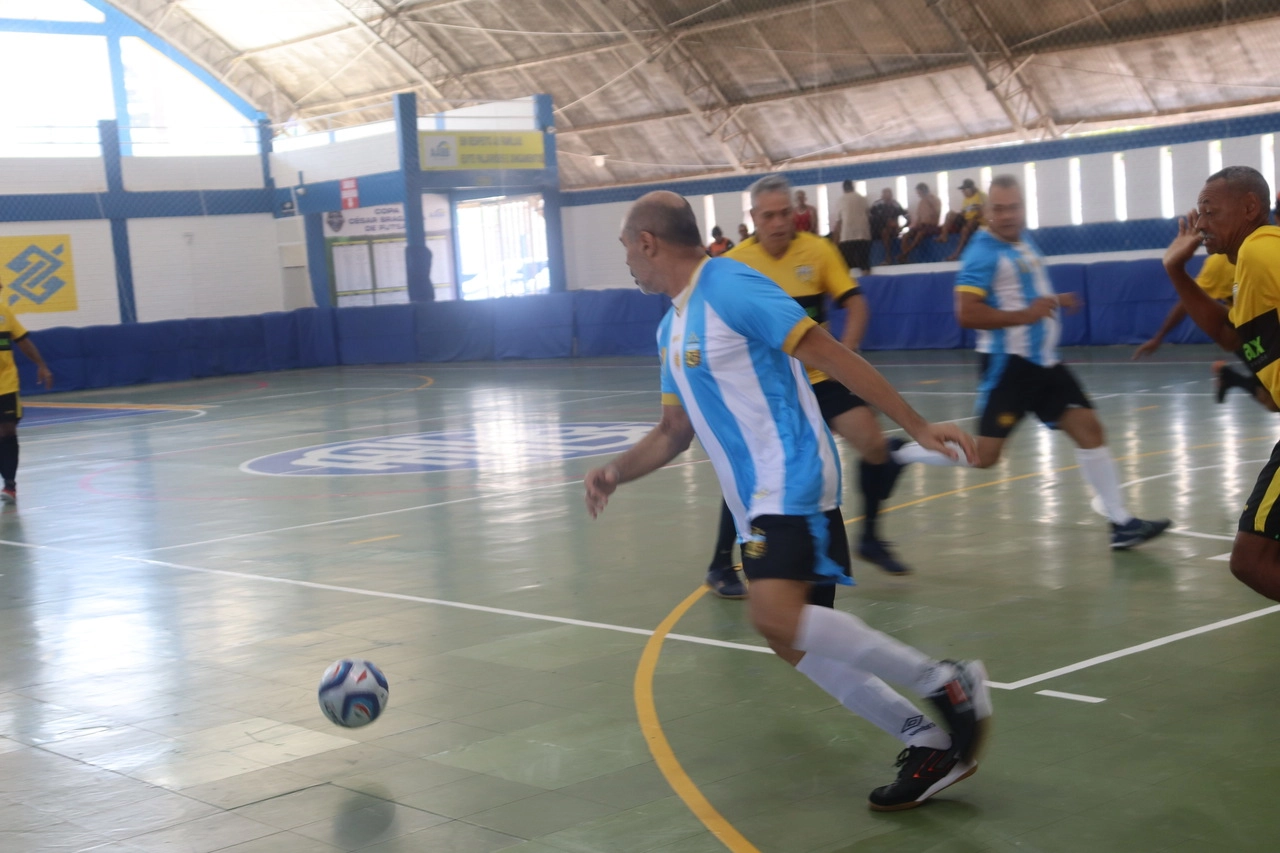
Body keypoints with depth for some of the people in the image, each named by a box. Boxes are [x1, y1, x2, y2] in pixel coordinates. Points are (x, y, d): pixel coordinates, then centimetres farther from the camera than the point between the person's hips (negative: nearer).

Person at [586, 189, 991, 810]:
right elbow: (674, 433, 23)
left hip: (791, 480, -9)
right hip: (756, 499, 9)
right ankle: (929, 745, 10)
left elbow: (832, 356, -15)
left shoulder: (731, 289, -11)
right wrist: (616, 472, 5)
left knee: (778, 614, -26)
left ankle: (946, 683, -14)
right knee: (793, 639, 4)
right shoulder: (671, 328, 17)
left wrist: (917, 426, -17)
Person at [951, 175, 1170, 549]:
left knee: (1088, 426, 3)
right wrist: (1025, 315, -24)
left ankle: (1121, 523, 7)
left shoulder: (1025, 244, 13)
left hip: (1044, 360, 8)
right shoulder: (984, 252, -15)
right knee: (983, 456, -11)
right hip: (1008, 363, -8)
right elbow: (967, 314, -25)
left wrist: (1054, 301, 14)